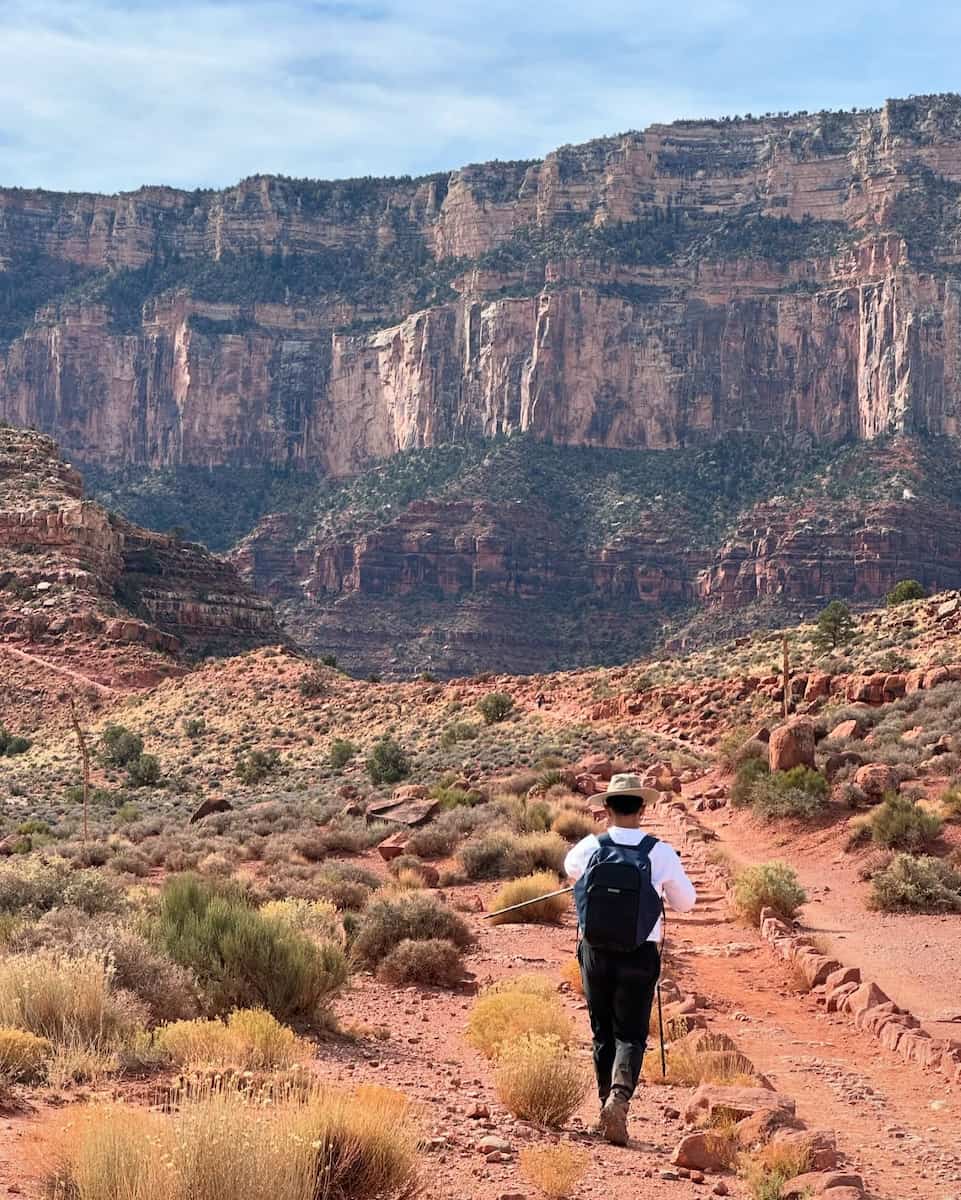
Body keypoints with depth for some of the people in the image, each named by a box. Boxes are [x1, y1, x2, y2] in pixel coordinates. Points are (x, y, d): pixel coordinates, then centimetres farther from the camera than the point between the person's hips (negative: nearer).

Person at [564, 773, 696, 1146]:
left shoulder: (590, 847, -5)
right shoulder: (661, 853, -8)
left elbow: (570, 867, 20)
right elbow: (685, 902, 6)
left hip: (596, 950, 2)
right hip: (640, 953, -2)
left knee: (602, 1033, 15)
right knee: (631, 1034, 4)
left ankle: (608, 1107, 20)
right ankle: (619, 1095, -20)